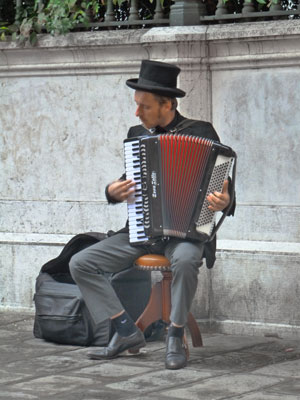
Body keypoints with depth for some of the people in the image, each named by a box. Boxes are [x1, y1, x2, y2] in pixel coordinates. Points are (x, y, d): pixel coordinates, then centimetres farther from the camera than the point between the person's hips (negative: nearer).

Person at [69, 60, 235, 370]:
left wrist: (223, 202, -25)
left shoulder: (201, 134, -4)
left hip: (186, 230, -5)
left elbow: (223, 188, -2)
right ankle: (127, 332, -6)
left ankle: (175, 339, -19)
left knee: (184, 260, -39)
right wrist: (113, 192, -1)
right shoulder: (136, 135, 10)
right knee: (80, 263, -10)